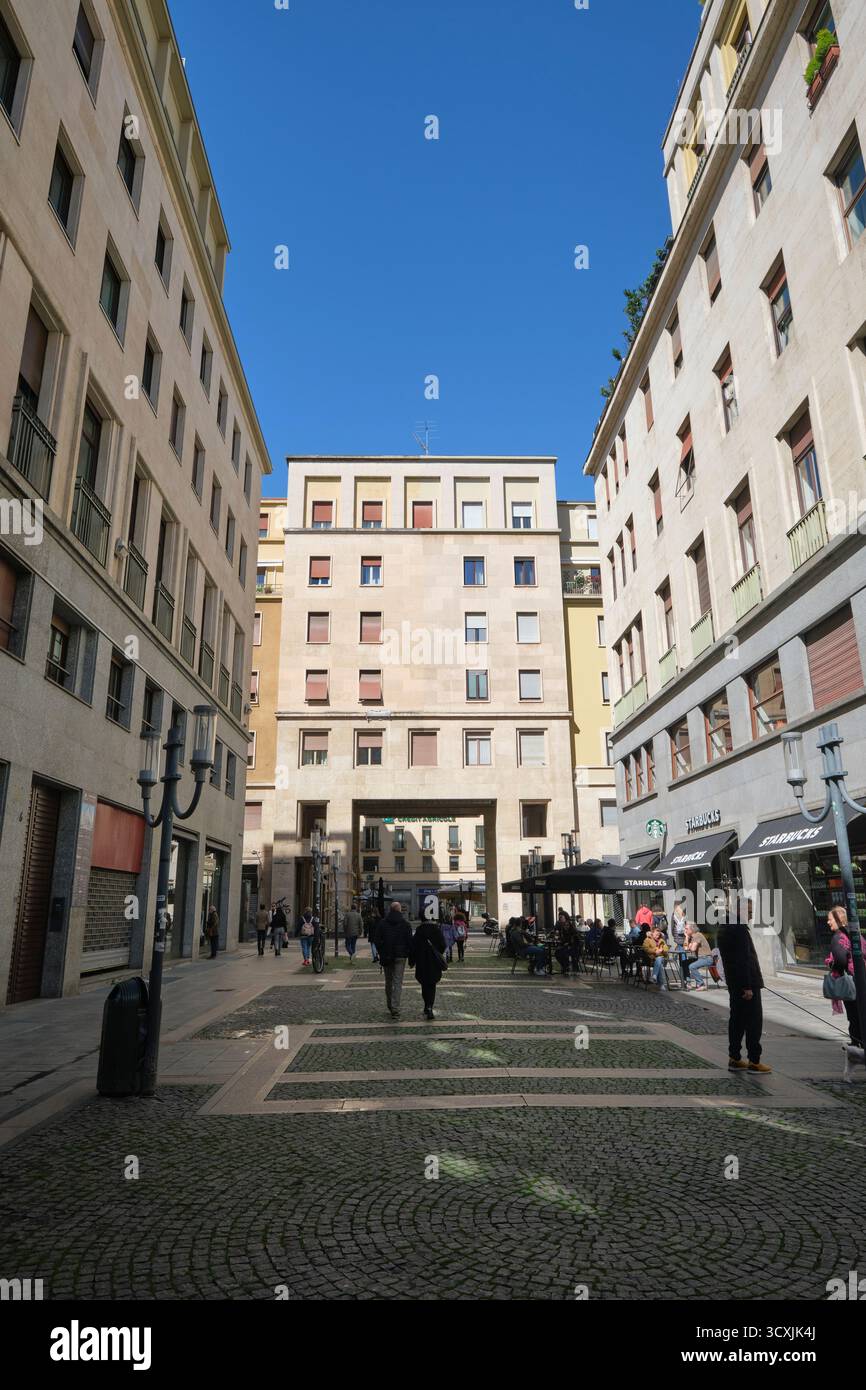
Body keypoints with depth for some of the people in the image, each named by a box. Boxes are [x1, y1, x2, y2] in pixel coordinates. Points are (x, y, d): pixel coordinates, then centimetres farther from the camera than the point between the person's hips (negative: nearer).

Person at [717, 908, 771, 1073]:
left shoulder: (724, 927, 11)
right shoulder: (739, 929, -20)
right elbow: (743, 960, -23)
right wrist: (747, 986, -21)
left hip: (734, 984, 9)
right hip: (746, 981, -9)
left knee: (737, 1019, 13)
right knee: (754, 1021, -1)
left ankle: (734, 1058, 17)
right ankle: (754, 1061, 2)